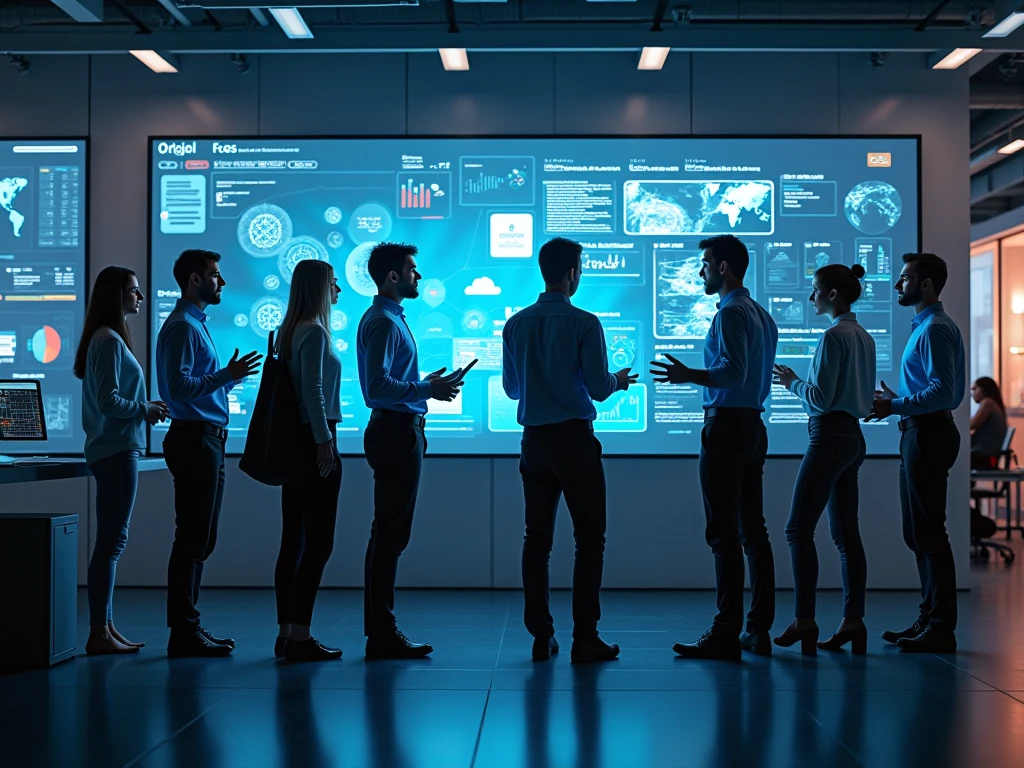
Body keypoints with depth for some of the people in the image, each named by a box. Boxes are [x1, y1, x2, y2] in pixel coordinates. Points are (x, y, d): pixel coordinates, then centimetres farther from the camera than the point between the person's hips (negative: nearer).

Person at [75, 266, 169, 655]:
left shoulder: (108, 339, 17)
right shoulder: (110, 340, -14)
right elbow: (108, 401, -20)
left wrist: (144, 407, 10)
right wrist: (145, 410, -7)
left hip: (114, 450, 10)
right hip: (116, 451, -10)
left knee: (110, 541, 12)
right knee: (112, 540, -7)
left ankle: (104, 627, 17)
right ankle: (99, 633, -3)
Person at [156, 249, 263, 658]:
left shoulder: (196, 324, 19)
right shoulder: (182, 326, -12)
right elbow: (179, 387, -22)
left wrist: (230, 376, 15)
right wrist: (226, 376, -22)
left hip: (207, 441, 11)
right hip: (194, 439, -11)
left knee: (200, 540, 13)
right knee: (192, 540, -7)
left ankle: (188, 627, 20)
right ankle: (184, 632, -3)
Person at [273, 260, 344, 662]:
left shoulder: (288, 330, 15)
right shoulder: (314, 332, -12)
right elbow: (313, 391, -18)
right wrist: (324, 441, -18)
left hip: (293, 440, 9)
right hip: (313, 440, -9)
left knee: (294, 538, 9)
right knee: (319, 539, -6)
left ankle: (286, 632, 12)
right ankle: (300, 636, -6)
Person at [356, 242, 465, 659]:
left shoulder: (391, 319, 18)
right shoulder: (383, 322, -15)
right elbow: (379, 386, -24)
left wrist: (425, 383, 19)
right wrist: (427, 390, -19)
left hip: (399, 432, 11)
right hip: (395, 432, -11)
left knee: (389, 535, 13)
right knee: (389, 535, -8)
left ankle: (381, 631, 19)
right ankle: (383, 635, -4)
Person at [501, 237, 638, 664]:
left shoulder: (516, 324, 5)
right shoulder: (584, 324, -10)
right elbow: (599, 389, -11)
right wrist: (619, 381, 11)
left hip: (534, 440, 5)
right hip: (574, 439, -5)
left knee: (536, 539, 8)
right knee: (589, 539, 2)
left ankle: (541, 637, 10)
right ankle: (585, 639, -1)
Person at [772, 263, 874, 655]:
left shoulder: (833, 337, -14)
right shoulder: (864, 337, 13)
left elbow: (821, 399, -17)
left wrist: (793, 382, 0)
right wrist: (800, 382, 19)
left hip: (829, 437, -9)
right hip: (853, 436, 9)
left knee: (799, 529, -5)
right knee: (846, 533, 9)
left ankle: (804, 621, -6)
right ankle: (853, 622, 9)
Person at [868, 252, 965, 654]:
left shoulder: (936, 329, -14)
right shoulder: (924, 327, 18)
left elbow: (944, 392, -23)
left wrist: (896, 406, -18)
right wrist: (897, 401, 15)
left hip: (929, 436, -11)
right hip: (919, 434, 11)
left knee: (929, 534, -8)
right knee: (917, 533, 14)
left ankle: (941, 628, -4)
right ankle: (929, 619, 22)